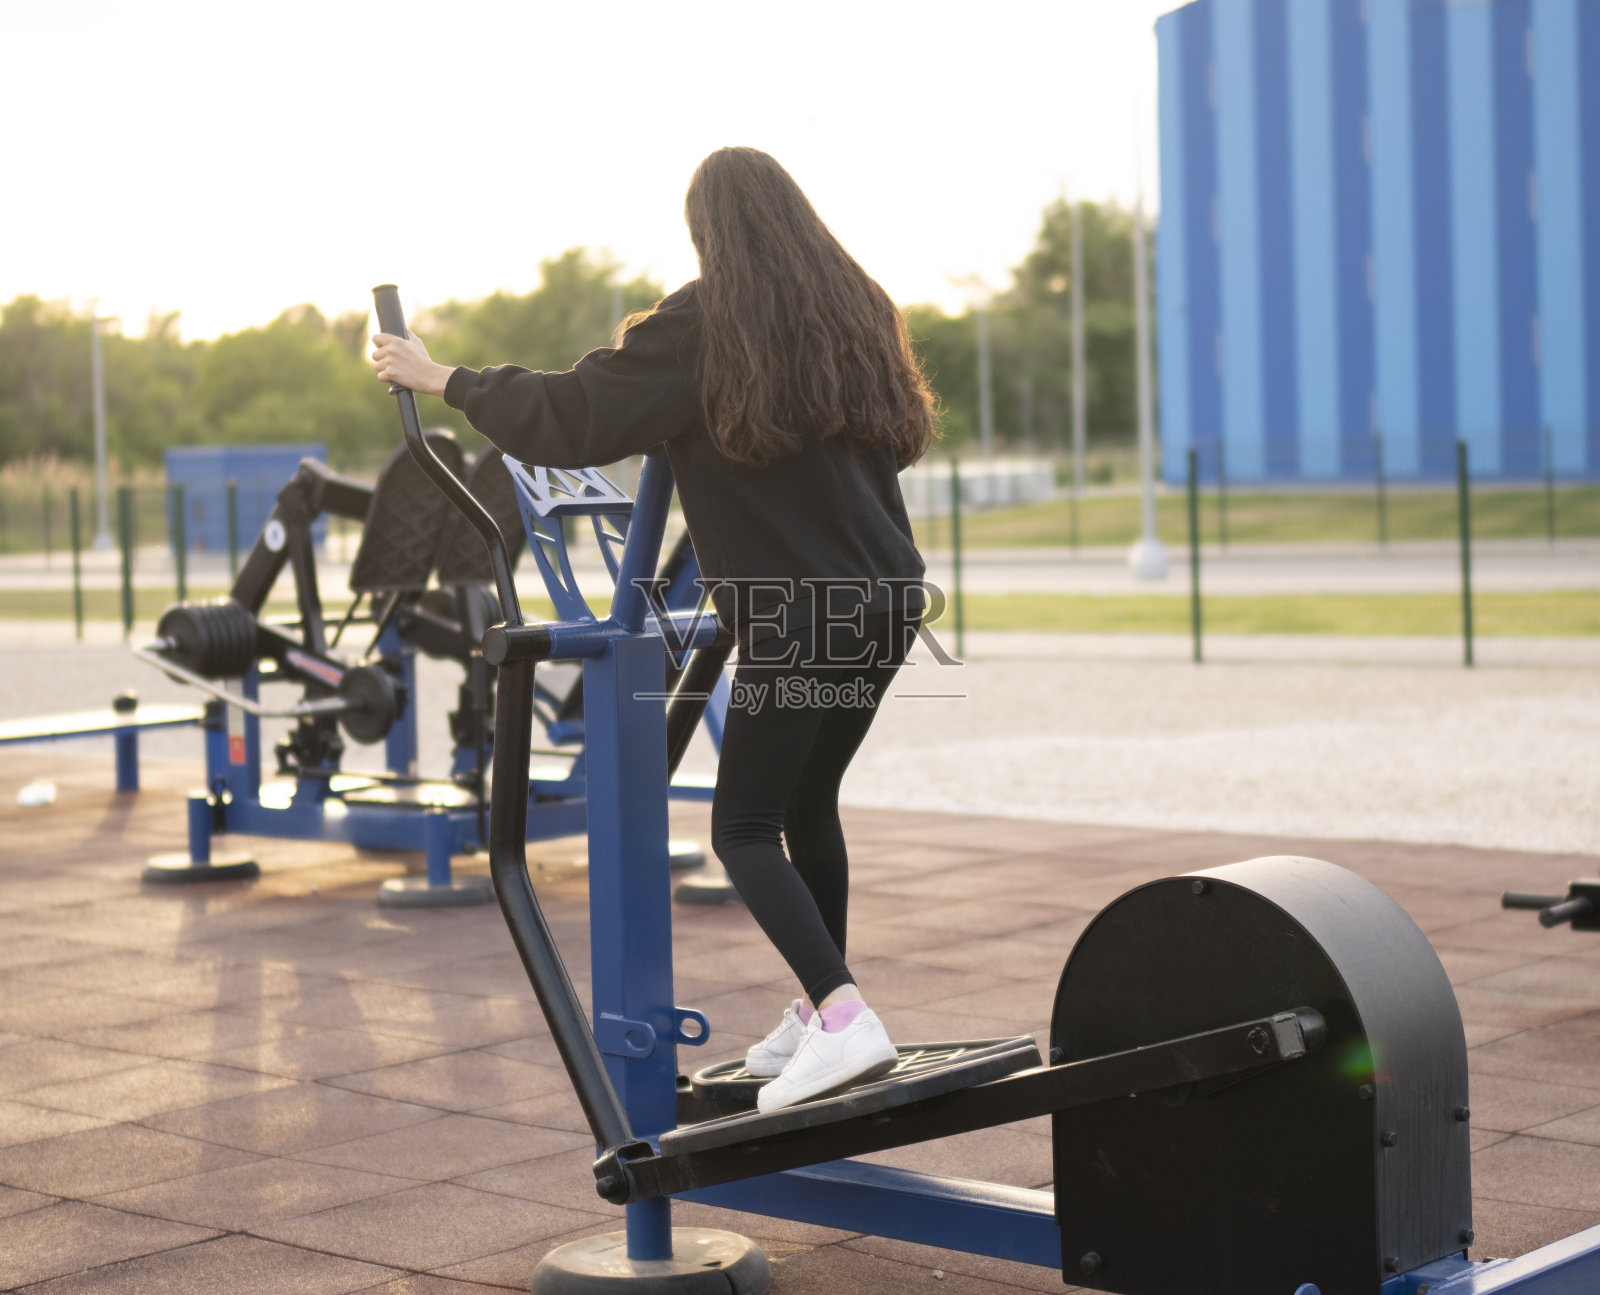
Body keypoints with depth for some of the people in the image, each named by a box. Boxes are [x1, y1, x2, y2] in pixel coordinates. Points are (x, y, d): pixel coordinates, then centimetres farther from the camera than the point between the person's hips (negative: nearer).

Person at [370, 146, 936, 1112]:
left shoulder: (703, 326, -8)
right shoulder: (856, 309, 12)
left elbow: (575, 417, -7)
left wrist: (441, 379, 4)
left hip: (797, 617, -7)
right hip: (886, 602, 7)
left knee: (747, 828, -2)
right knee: (810, 804, 20)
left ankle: (844, 1022, -16)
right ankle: (821, 1012, 27)